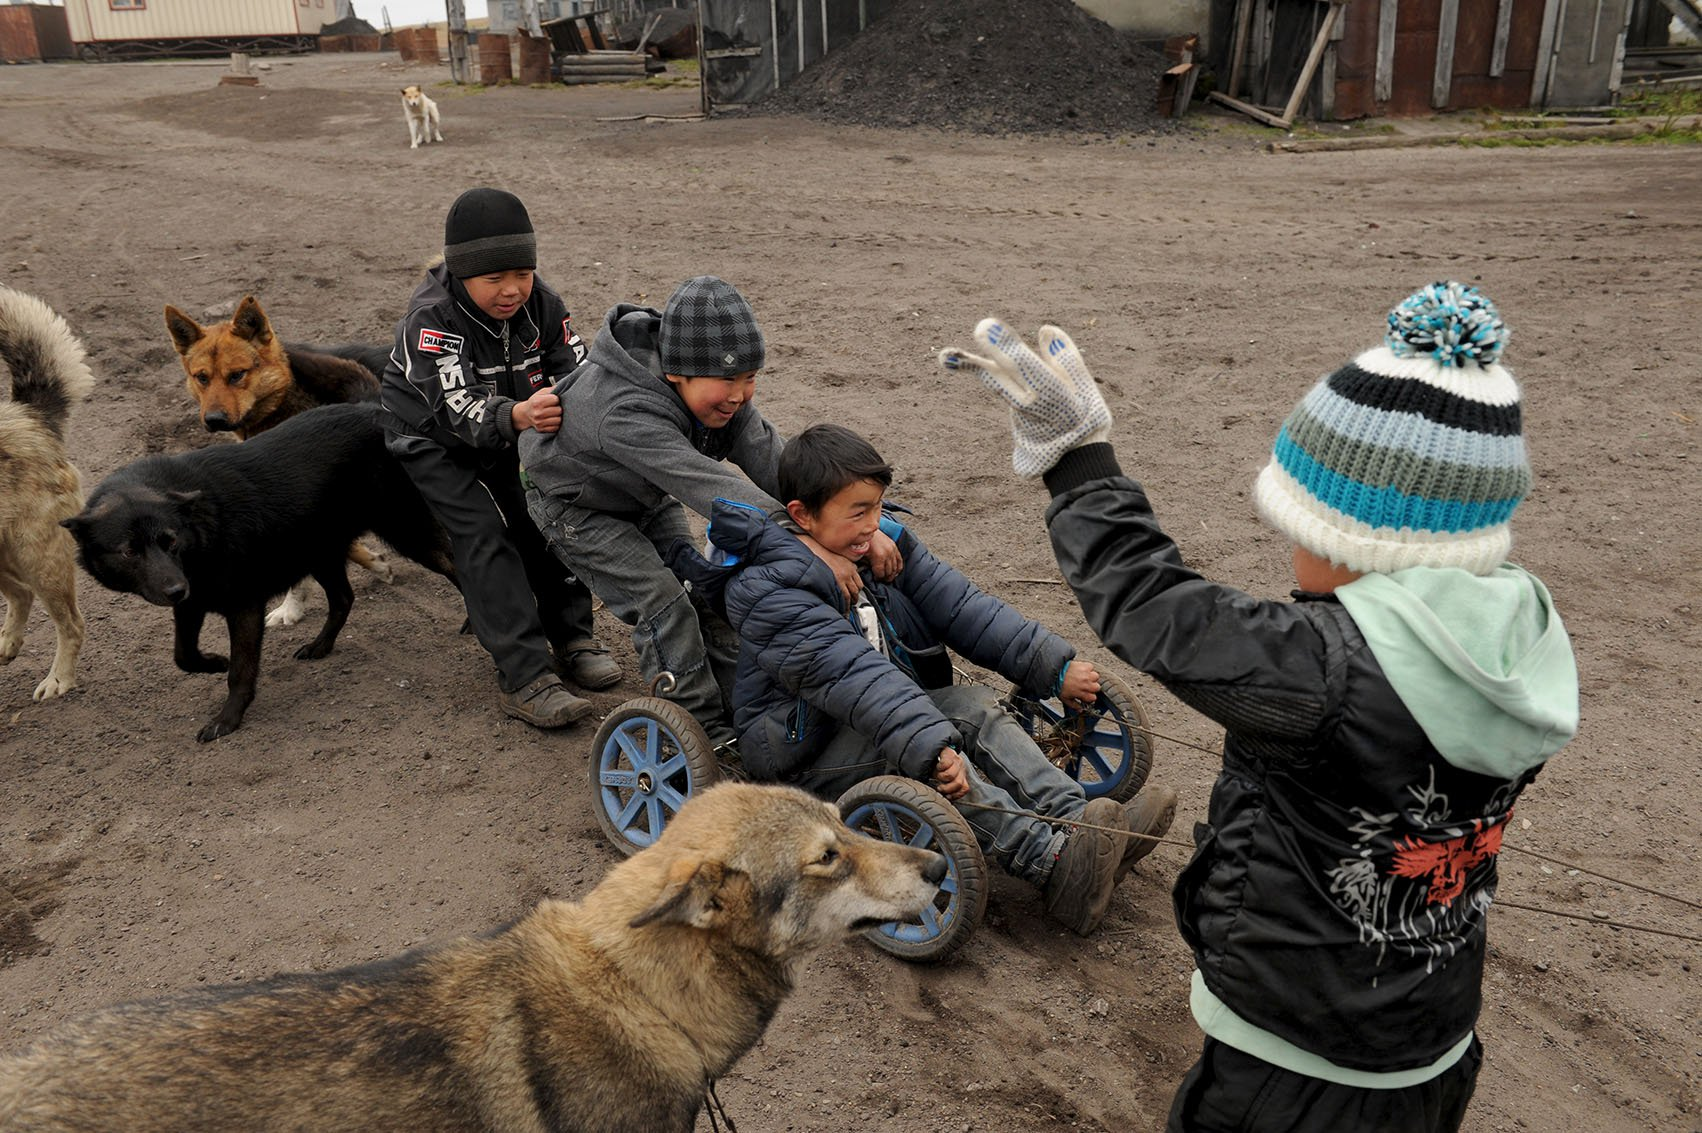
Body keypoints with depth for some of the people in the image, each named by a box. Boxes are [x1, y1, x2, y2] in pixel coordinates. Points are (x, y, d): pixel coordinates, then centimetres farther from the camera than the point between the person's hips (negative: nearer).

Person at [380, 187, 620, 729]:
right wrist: (518, 416, -64)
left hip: (500, 432, 5)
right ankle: (525, 679, -19)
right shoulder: (431, 320, -34)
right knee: (486, 537, -17)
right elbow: (459, 409, -44)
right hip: (432, 438, -5)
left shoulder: (539, 302, -19)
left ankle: (571, 639, 15)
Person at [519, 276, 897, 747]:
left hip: (648, 500, 7)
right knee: (663, 605, -16)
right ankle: (707, 734, -7)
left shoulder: (721, 395, -21)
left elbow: (770, 459, -31)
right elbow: (710, 488, -55)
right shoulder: (626, 413, -45)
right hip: (577, 506, -7)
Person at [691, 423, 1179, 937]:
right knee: (917, 752, -32)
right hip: (810, 753, -7)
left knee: (977, 705, -16)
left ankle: (1080, 824, -30)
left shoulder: (884, 543, 3)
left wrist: (1056, 665, -8)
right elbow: (853, 674, -33)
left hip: (886, 715, 7)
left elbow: (962, 606, -1)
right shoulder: (770, 591, -21)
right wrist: (932, 748, -43)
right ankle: (1057, 864, -41)